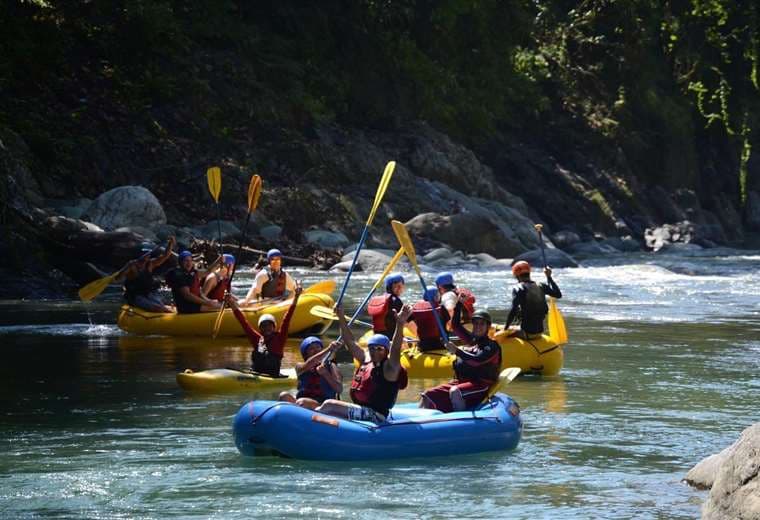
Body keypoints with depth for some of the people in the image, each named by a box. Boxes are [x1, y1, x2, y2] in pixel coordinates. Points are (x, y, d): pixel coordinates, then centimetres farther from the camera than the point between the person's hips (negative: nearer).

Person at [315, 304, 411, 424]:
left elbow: (395, 349, -28)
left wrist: (400, 324, -44)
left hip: (375, 416, -8)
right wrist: (341, 318, 14)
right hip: (360, 411, 8)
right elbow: (350, 342, 18)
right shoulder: (366, 360, 11)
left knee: (329, 405, -15)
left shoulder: (389, 368, -11)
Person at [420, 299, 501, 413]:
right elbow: (456, 325, 28)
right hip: (460, 381, 7)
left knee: (455, 392, -39)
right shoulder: (472, 340, 20)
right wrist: (459, 304, 19)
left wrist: (456, 351, -25)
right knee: (428, 396, -12)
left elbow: (476, 360, -19)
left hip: (480, 385, -7)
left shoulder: (491, 346, -3)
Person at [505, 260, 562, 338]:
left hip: (526, 332, -7)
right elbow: (558, 294, 17)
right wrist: (549, 277, 21)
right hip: (540, 331, 7)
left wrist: (506, 327, -11)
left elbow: (514, 309, -19)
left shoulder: (518, 288, -10)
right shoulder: (540, 287, 5)